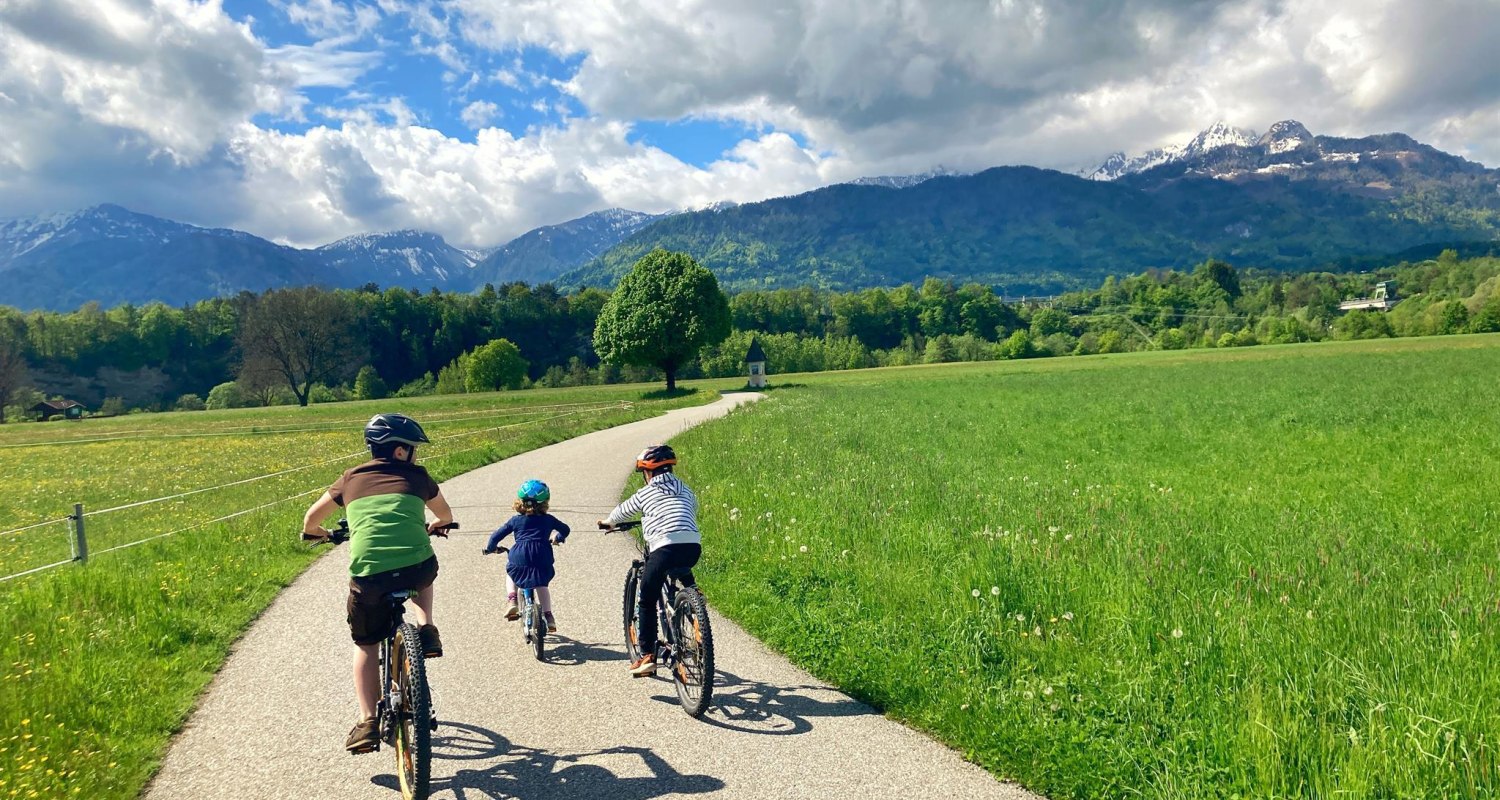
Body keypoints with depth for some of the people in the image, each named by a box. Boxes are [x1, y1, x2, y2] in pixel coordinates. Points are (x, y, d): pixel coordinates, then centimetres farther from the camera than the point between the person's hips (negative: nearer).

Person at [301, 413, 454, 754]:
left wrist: (319, 533, 52)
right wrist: (434, 526, 59)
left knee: (366, 645, 22)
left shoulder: (351, 478, 20)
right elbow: (445, 515, 35)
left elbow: (311, 519, 29)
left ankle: (368, 722, 13)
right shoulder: (416, 476, 18)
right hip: (417, 566, -1)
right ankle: (425, 628, 16)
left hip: (368, 573, 1)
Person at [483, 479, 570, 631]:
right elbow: (565, 529, 27)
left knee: (510, 574, 31)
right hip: (542, 562, 1)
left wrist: (490, 548, 32)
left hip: (519, 558, 0)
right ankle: (548, 615, 12)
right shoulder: (548, 519, 13)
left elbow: (496, 536, 13)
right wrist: (558, 539, 47)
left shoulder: (515, 520, 11)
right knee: (542, 585, 24)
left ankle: (512, 601, 10)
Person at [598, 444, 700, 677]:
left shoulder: (645, 493, 12)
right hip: (693, 547, 4)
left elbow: (622, 512, 28)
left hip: (665, 548, -4)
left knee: (647, 601, 10)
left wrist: (607, 522, 50)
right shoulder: (685, 490, 21)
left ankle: (647, 656, 7)